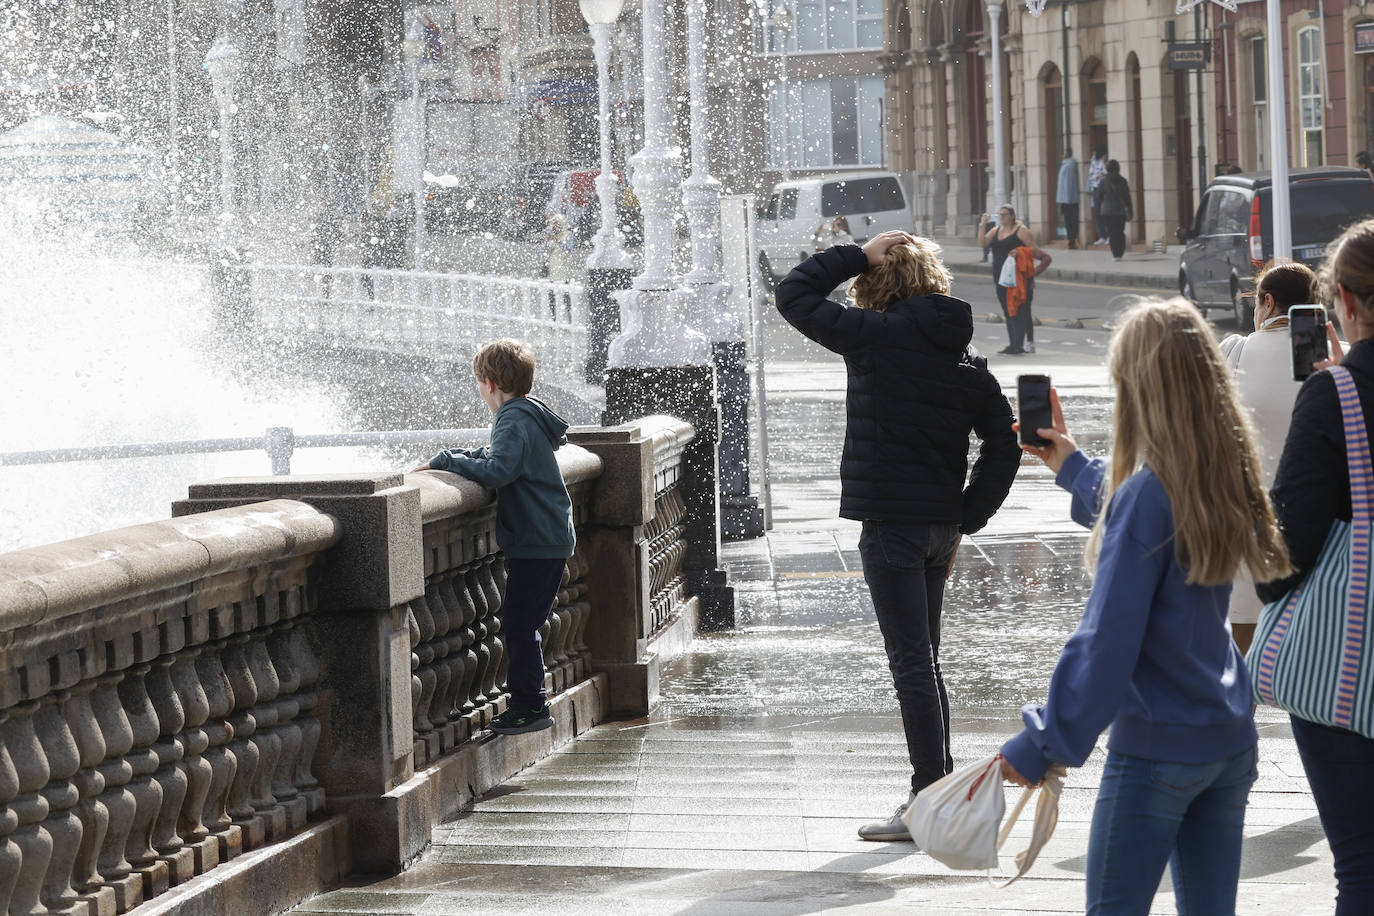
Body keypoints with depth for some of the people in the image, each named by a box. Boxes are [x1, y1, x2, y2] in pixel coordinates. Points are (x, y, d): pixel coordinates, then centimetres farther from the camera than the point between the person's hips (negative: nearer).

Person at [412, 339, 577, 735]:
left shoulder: (516, 421, -16)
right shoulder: (526, 416, 16)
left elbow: (497, 470, -29)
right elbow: (496, 455, 23)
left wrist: (446, 460, -21)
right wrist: (457, 458, 8)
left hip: (537, 542, -10)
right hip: (548, 537, 10)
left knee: (519, 624, -7)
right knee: (522, 624, 14)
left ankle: (529, 706, -4)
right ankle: (528, 704, 18)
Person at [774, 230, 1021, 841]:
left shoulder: (878, 336, -12)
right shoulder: (964, 354, 8)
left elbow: (794, 296, -4)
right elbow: (1005, 445, 9)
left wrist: (860, 255, 1)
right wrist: (965, 519, 11)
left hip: (892, 523, -7)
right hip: (941, 526, 7)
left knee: (912, 664, -5)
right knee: (924, 660, 17)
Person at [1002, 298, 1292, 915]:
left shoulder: (1146, 493, -18)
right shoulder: (1227, 479, 5)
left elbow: (1107, 639, -20)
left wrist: (1041, 746, -16)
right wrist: (1072, 466, 37)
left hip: (1156, 748, -7)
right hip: (1231, 743, 7)